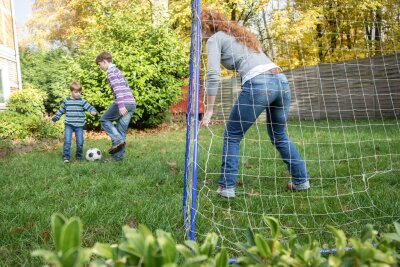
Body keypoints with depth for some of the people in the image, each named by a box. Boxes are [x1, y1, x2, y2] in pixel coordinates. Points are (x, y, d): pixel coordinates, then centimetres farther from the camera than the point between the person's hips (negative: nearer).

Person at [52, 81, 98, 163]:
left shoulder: (82, 101, 2)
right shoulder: (66, 101, 6)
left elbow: (89, 107, -7)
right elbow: (61, 110, 18)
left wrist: (93, 111, -29)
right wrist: (55, 118, 21)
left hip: (79, 126, 0)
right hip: (68, 125, 0)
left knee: (80, 142, 1)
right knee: (67, 141, -10)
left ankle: (78, 156, 18)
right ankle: (66, 156, -3)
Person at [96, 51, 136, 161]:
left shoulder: (111, 71, -1)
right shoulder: (117, 71, 27)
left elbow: (117, 88, -15)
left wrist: (121, 105, -24)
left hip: (124, 102, -9)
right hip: (132, 104, 9)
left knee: (104, 120, 7)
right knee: (120, 131, 9)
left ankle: (118, 140, -7)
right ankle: (118, 156, 9)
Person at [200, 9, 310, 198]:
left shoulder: (214, 39, 9)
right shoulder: (240, 33, 31)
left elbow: (213, 75, -4)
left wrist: (209, 109, 1)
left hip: (258, 84, -7)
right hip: (281, 81, 7)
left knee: (232, 136, 10)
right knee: (279, 135, 25)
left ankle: (226, 187, 12)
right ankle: (301, 180, 28)